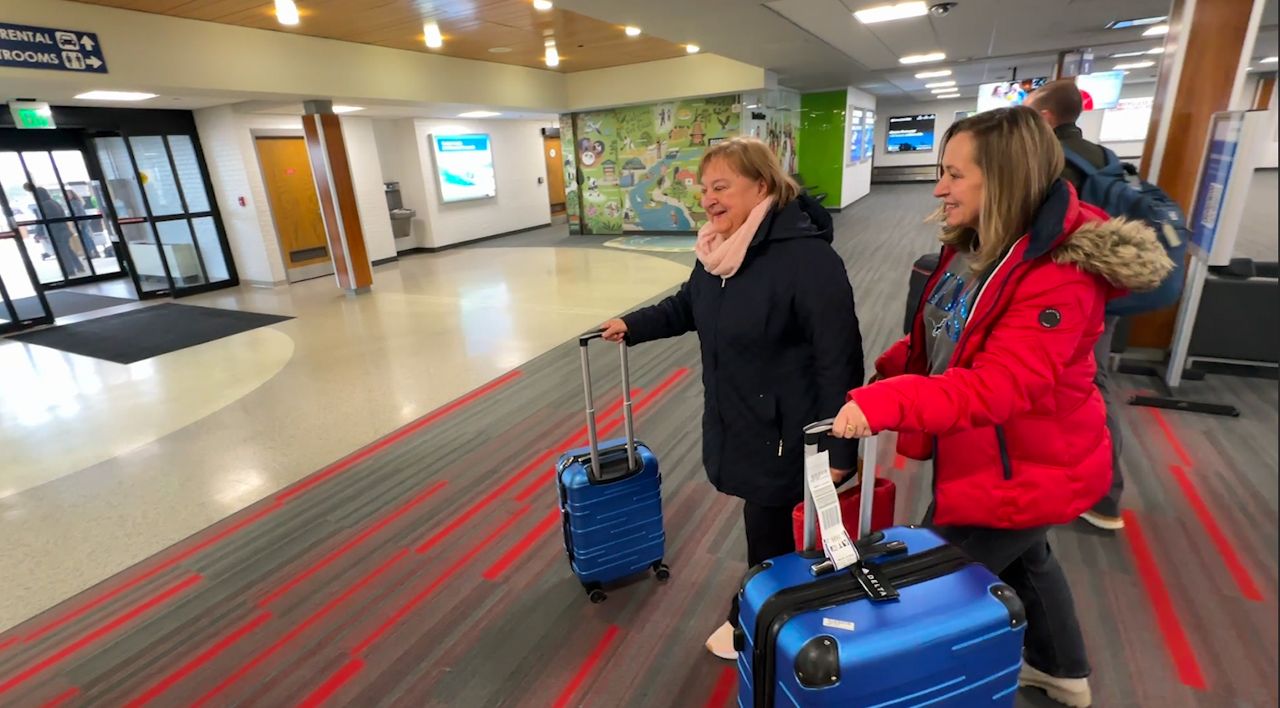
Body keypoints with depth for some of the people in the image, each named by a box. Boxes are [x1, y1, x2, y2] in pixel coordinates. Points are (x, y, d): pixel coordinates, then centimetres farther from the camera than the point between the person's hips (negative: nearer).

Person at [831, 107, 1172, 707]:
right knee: (1021, 560, 29)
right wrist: (884, 373, -1)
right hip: (979, 452, 9)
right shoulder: (971, 247, -1)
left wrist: (888, 402, -48)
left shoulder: (1060, 276, -29)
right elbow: (938, 335, 9)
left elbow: (998, 386, -38)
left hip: (1020, 468, -9)